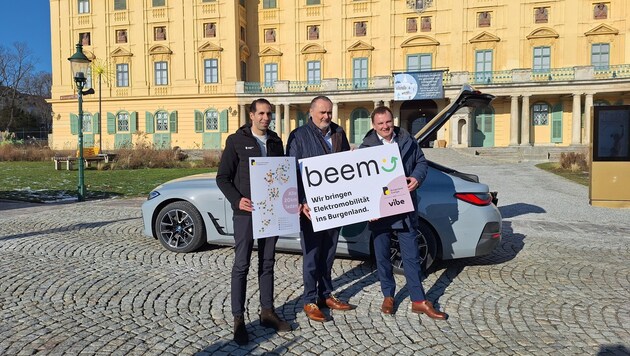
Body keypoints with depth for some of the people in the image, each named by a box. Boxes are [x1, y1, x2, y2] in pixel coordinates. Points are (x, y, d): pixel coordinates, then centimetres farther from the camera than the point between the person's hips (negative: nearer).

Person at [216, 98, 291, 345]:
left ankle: (267, 312, 24)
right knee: (241, 265, 0)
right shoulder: (236, 141, -2)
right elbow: (222, 177, -3)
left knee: (267, 264, 12)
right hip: (245, 212, -4)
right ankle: (238, 319, 9)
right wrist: (237, 200, -17)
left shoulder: (276, 142, 11)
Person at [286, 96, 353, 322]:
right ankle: (310, 301, 13)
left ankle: (326, 295, 26)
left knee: (328, 253, 14)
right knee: (312, 255, 1)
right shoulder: (299, 136, -3)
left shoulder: (338, 133, 12)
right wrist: (301, 203, -16)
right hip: (311, 205, -5)